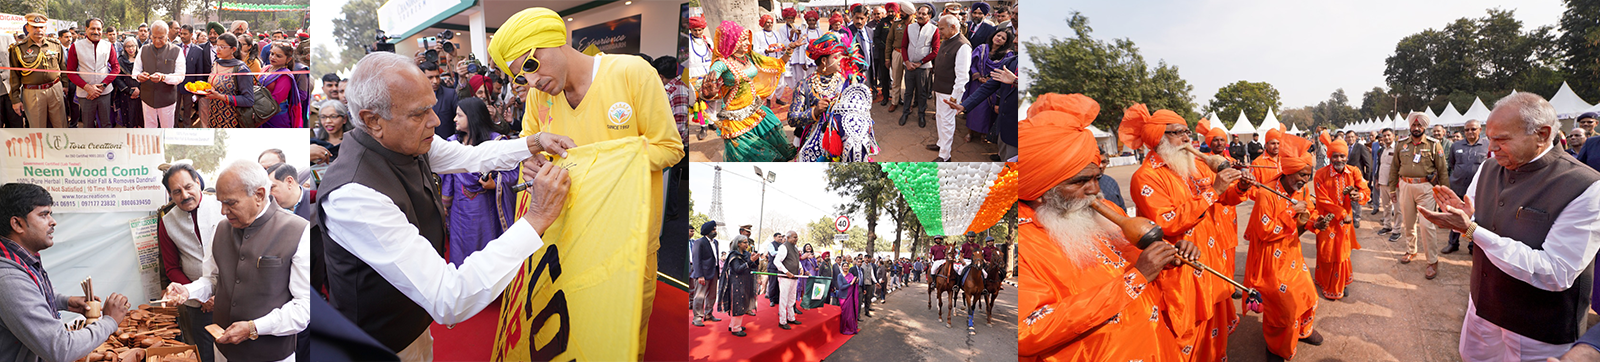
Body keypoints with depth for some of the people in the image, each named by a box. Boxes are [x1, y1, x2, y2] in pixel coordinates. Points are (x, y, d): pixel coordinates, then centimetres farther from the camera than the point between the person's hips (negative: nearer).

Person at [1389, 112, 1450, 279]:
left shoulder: (1434, 145, -1)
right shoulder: (1401, 144, 7)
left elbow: (1442, 170, 0)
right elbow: (1394, 168, 12)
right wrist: (1392, 189, 10)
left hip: (1425, 187, -3)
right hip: (1405, 186, 3)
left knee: (1426, 224, -8)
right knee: (1408, 222, 13)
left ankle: (1433, 261, 0)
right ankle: (1411, 251, 32)